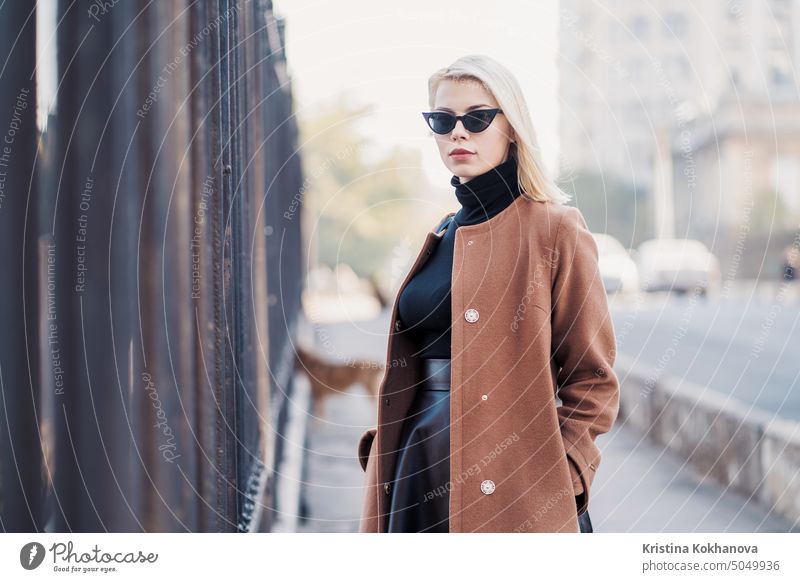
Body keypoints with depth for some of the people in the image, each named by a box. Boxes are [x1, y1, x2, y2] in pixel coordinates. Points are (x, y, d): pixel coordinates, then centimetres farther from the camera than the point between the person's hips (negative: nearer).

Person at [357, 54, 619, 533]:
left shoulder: (554, 229, -6)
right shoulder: (442, 236, 13)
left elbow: (593, 380, -6)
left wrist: (553, 476, -15)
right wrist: (384, 453, 7)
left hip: (509, 490, -6)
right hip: (422, 469, 6)